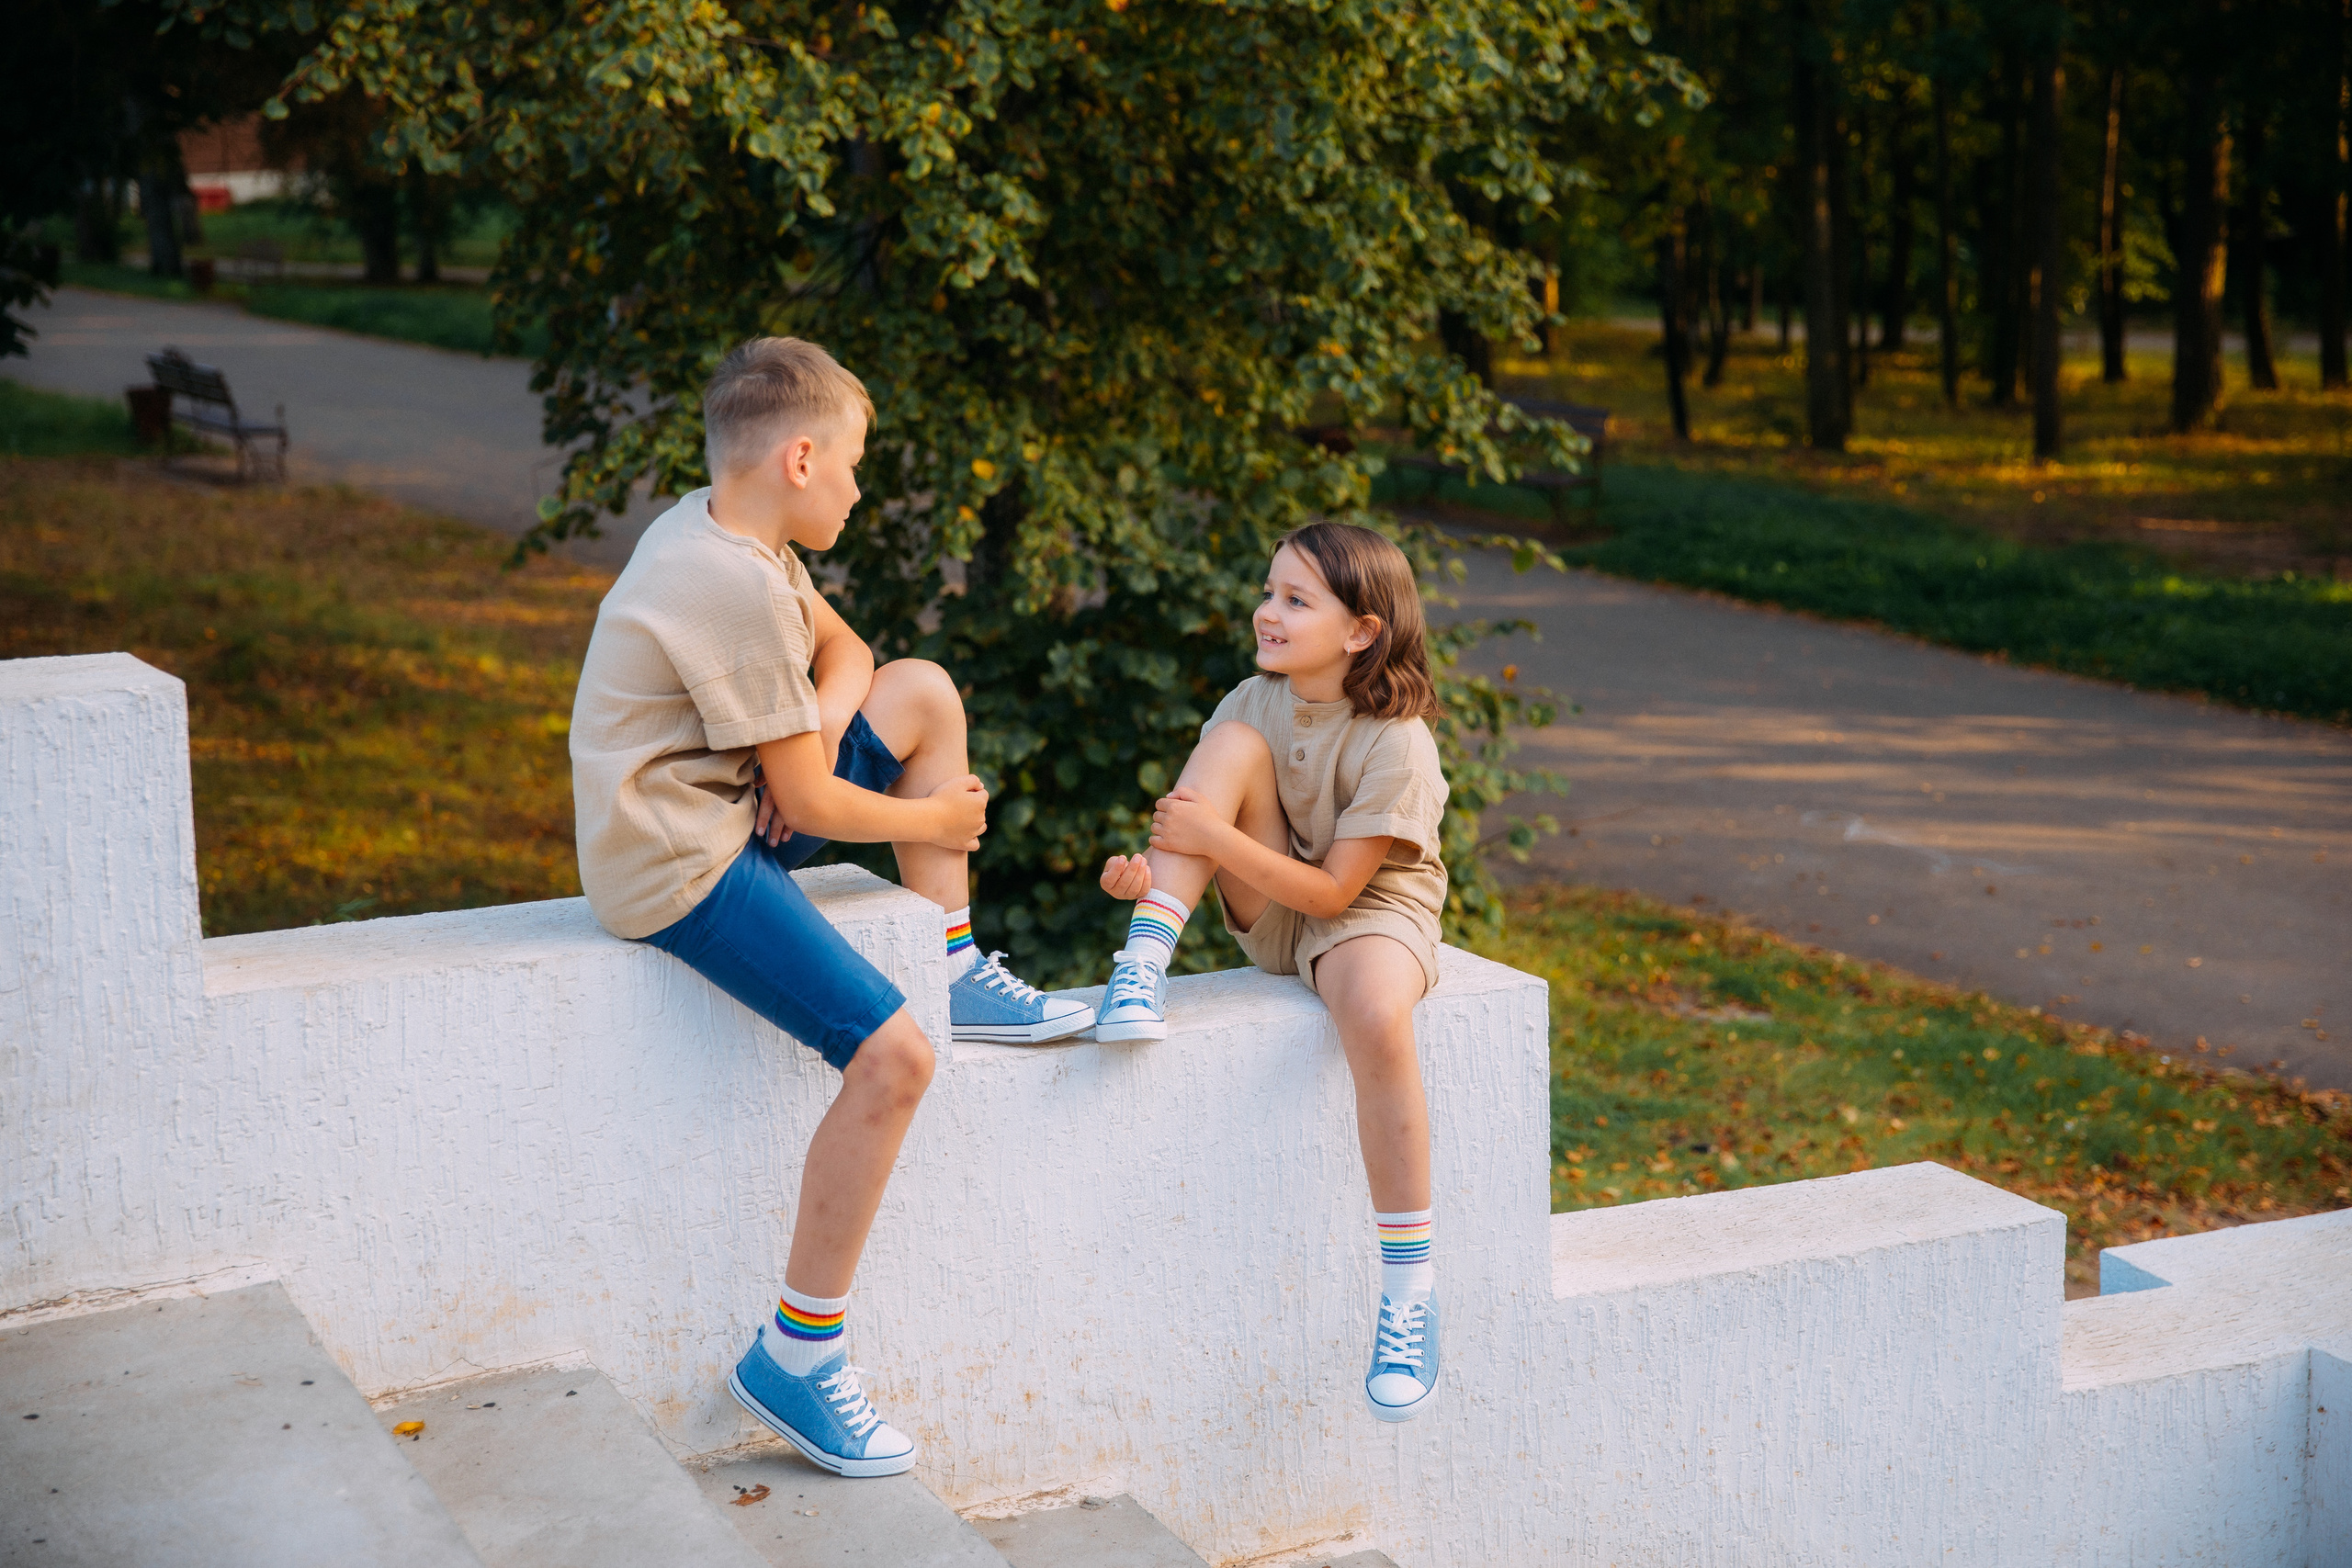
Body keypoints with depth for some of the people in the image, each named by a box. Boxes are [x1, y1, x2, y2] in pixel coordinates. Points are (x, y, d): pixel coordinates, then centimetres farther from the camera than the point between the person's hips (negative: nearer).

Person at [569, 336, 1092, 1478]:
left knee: (924, 693, 15)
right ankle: (794, 1357, -13)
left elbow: (840, 649, 20)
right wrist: (931, 819, -1)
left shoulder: (710, 526, 7)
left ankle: (957, 975, 21)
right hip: (683, 867, -10)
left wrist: (813, 734, -2)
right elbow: (810, 804, -20)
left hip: (725, 807, 10)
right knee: (892, 1055, -23)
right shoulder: (739, 588, -23)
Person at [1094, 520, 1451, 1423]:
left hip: (1369, 911, -5)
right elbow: (1207, 830, 2)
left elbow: (1334, 890, -22)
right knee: (1232, 741, -19)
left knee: (1376, 1015, -40)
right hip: (1268, 916, 5)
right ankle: (1144, 965, -21)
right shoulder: (1257, 703, -2)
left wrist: (1217, 837, -30)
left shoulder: (1395, 742, -19)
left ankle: (1409, 1286, -31)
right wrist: (1151, 874, -21)